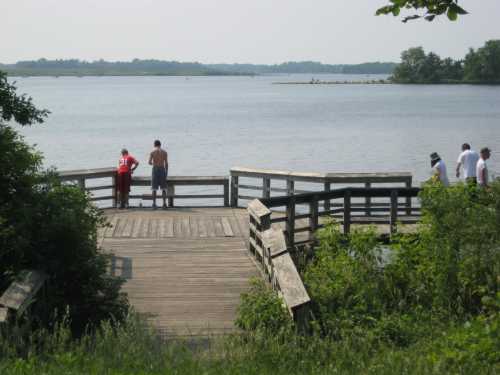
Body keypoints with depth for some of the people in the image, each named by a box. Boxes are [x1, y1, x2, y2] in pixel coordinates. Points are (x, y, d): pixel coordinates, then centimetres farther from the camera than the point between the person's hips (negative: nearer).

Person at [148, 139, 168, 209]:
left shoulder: (152, 152, 0)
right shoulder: (164, 152, 4)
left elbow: (150, 162, -5)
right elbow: (166, 163, 0)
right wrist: (166, 172, 6)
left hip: (155, 169, -1)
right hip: (162, 169, 1)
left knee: (154, 188, 3)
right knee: (163, 188, 6)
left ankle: (154, 204, -1)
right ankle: (164, 203, 0)